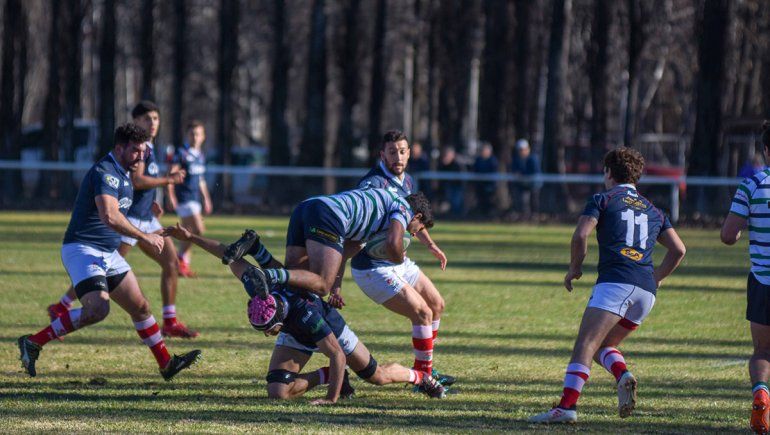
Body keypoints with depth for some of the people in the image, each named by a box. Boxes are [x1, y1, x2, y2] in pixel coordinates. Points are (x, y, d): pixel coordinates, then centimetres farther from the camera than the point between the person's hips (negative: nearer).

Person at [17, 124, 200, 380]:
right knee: (97, 309, -26)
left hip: (108, 254, 10)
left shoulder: (123, 176, 16)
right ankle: (33, 343, -16)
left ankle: (166, 364, 21)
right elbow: (109, 217, -31)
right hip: (82, 251, -10)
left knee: (140, 306, 11)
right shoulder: (105, 172, -17)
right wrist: (145, 237, -25)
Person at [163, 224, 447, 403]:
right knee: (277, 393, -16)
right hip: (295, 338, 4)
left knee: (377, 376, 9)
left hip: (329, 328, -4)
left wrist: (331, 399, -44)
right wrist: (191, 237, -17)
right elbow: (229, 257, -21)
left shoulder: (306, 313, -48)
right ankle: (329, 376, 7)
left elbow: (338, 356, -43)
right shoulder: (259, 291, -35)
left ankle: (418, 376, 40)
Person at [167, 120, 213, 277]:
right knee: (198, 229, -16)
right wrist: (170, 196, -23)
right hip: (184, 198, -8)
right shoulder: (182, 153, -10)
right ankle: (181, 259, -4)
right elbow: (171, 175, -15)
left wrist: (206, 199, 28)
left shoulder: (200, 156, 15)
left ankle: (183, 264, 15)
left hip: (195, 198, 8)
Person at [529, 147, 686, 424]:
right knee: (602, 346, 18)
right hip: (646, 292, 6)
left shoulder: (602, 200, 10)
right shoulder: (653, 211, 25)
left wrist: (575, 267, 10)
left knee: (585, 344, -15)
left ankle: (567, 406, -30)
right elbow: (678, 250, 19)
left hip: (614, 281, -6)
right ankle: (623, 375, -13)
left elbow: (580, 235, -5)